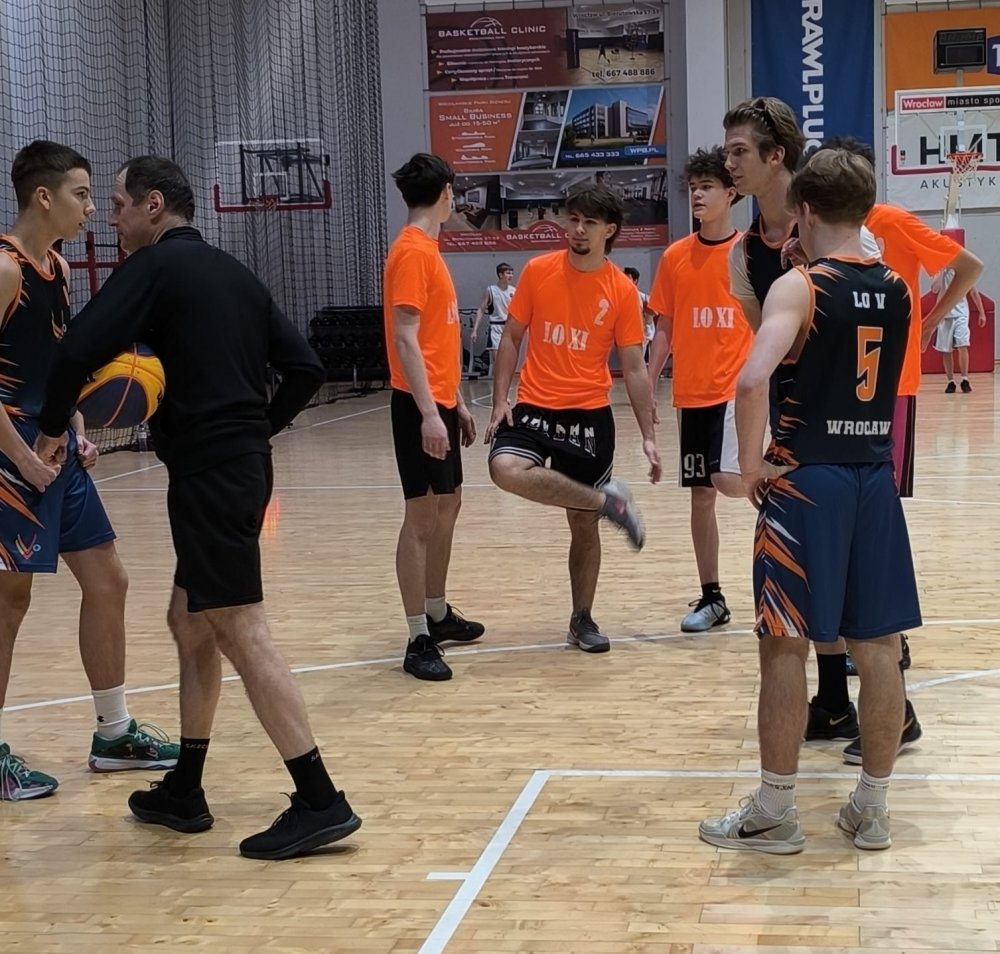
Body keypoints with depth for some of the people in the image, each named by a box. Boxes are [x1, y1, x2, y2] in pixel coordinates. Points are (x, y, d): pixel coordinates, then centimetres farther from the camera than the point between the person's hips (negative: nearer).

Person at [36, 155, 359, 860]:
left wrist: (54, 429, -2)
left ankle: (320, 803, -9)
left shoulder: (155, 266, -6)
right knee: (191, 622, 18)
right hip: (244, 464, 9)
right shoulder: (234, 273, 18)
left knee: (242, 634, -8)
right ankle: (184, 792, 26)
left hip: (208, 472, -9)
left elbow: (79, 351, -17)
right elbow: (305, 367, 15)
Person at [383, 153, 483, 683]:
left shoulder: (427, 250, 15)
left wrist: (457, 401, 21)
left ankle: (438, 614, 29)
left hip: (440, 401, 10)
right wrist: (428, 412, -26)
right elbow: (404, 339, -21)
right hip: (421, 404, -10)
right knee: (422, 516, -7)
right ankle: (419, 640, -3)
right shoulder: (412, 252, -14)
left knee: (447, 506, 17)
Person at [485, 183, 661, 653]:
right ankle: (606, 499, -12)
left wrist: (648, 436, -3)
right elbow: (511, 338, 5)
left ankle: (582, 621, 22)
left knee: (583, 523, 5)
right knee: (505, 469, -30)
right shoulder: (537, 271, -1)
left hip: (590, 416, 0)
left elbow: (634, 368, 1)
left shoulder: (622, 290, -3)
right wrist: (500, 401, -5)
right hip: (534, 407, 0)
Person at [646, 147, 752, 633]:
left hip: (737, 387, -4)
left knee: (728, 478, -21)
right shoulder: (675, 257, 5)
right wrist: (647, 390, 4)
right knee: (700, 496, 8)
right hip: (691, 392, 4)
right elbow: (664, 329, 9)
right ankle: (711, 598, 19)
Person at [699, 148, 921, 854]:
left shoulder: (799, 286, -10)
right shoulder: (897, 289, 9)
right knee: (878, 645, 10)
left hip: (805, 479, -6)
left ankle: (774, 814, 9)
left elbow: (752, 381, -26)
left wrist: (751, 464, -14)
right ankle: (872, 809, 20)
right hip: (876, 476, 6)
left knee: (785, 645, 2)